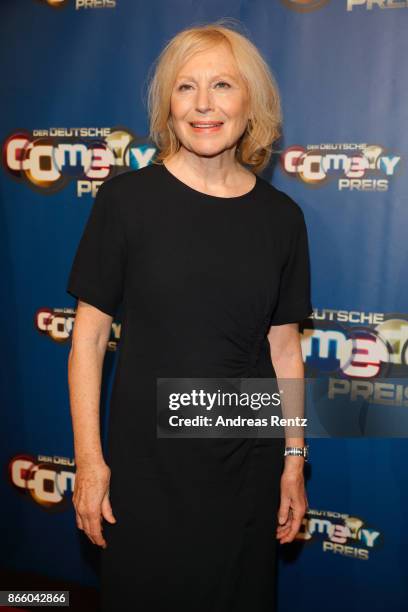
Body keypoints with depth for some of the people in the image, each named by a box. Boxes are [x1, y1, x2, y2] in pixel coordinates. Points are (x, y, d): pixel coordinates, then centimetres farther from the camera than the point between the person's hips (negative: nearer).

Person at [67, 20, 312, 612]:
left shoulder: (281, 216, -1)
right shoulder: (126, 198, -9)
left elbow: (284, 347, 4)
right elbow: (89, 336, -7)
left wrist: (294, 459, 5)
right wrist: (88, 458, -8)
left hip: (249, 464, 3)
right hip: (145, 465, -2)